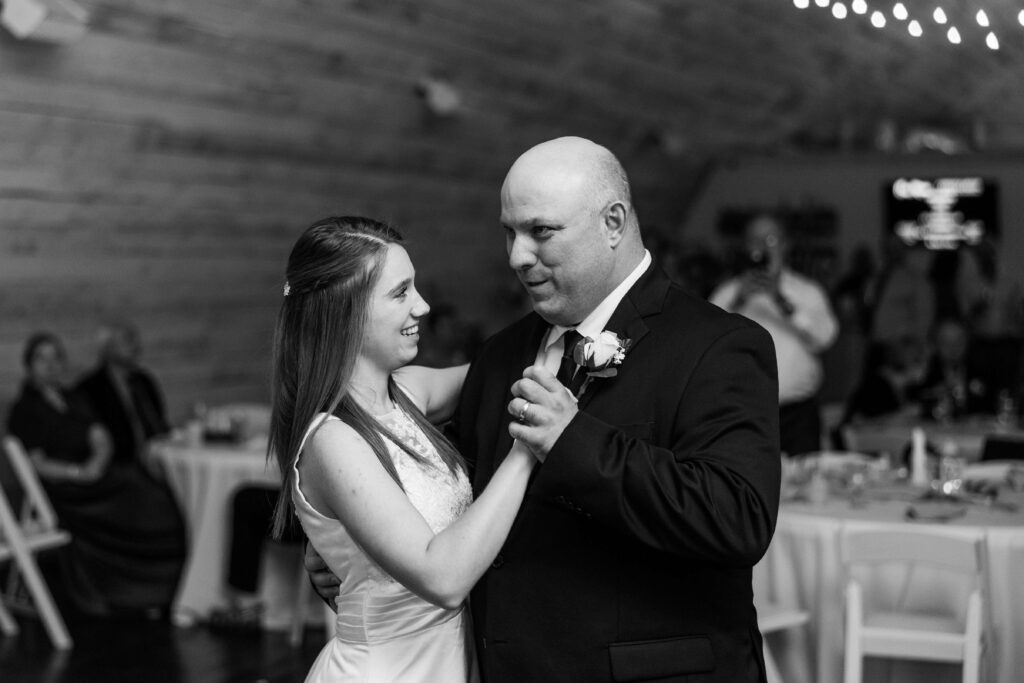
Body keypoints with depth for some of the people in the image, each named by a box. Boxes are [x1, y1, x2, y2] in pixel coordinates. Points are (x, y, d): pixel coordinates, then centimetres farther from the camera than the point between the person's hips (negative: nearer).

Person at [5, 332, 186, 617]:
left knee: (153, 499, -20)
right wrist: (76, 472, -20)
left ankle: (153, 592, -22)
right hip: (60, 492, -6)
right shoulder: (23, 412, 4)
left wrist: (97, 463, -12)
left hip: (95, 475, 6)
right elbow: (37, 465, -6)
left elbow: (102, 442, 10)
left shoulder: (75, 401, 23)